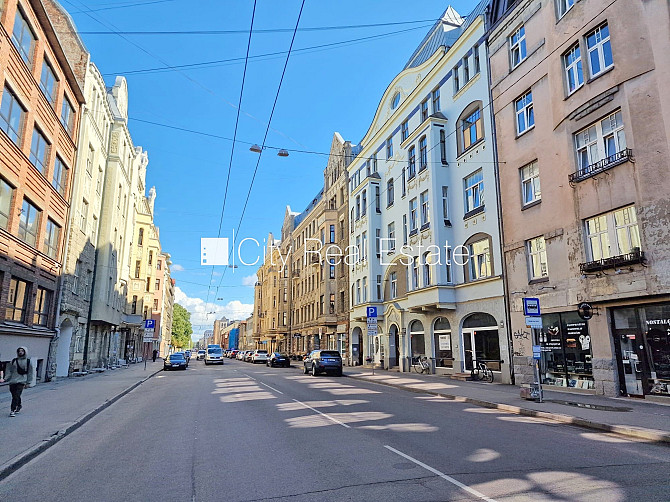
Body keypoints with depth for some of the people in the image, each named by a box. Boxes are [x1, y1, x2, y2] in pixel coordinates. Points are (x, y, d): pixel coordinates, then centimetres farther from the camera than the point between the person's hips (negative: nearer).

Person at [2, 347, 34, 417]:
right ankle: (18, 406, 30)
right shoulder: (14, 361, 9)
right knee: (14, 396, 9)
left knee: (16, 396, -13)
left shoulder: (28, 361, 4)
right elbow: (9, 370, 11)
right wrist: (6, 378, -3)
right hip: (12, 381, 3)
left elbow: (30, 373, 7)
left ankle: (13, 410, -12)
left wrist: (28, 383, 5)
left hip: (21, 381, -3)